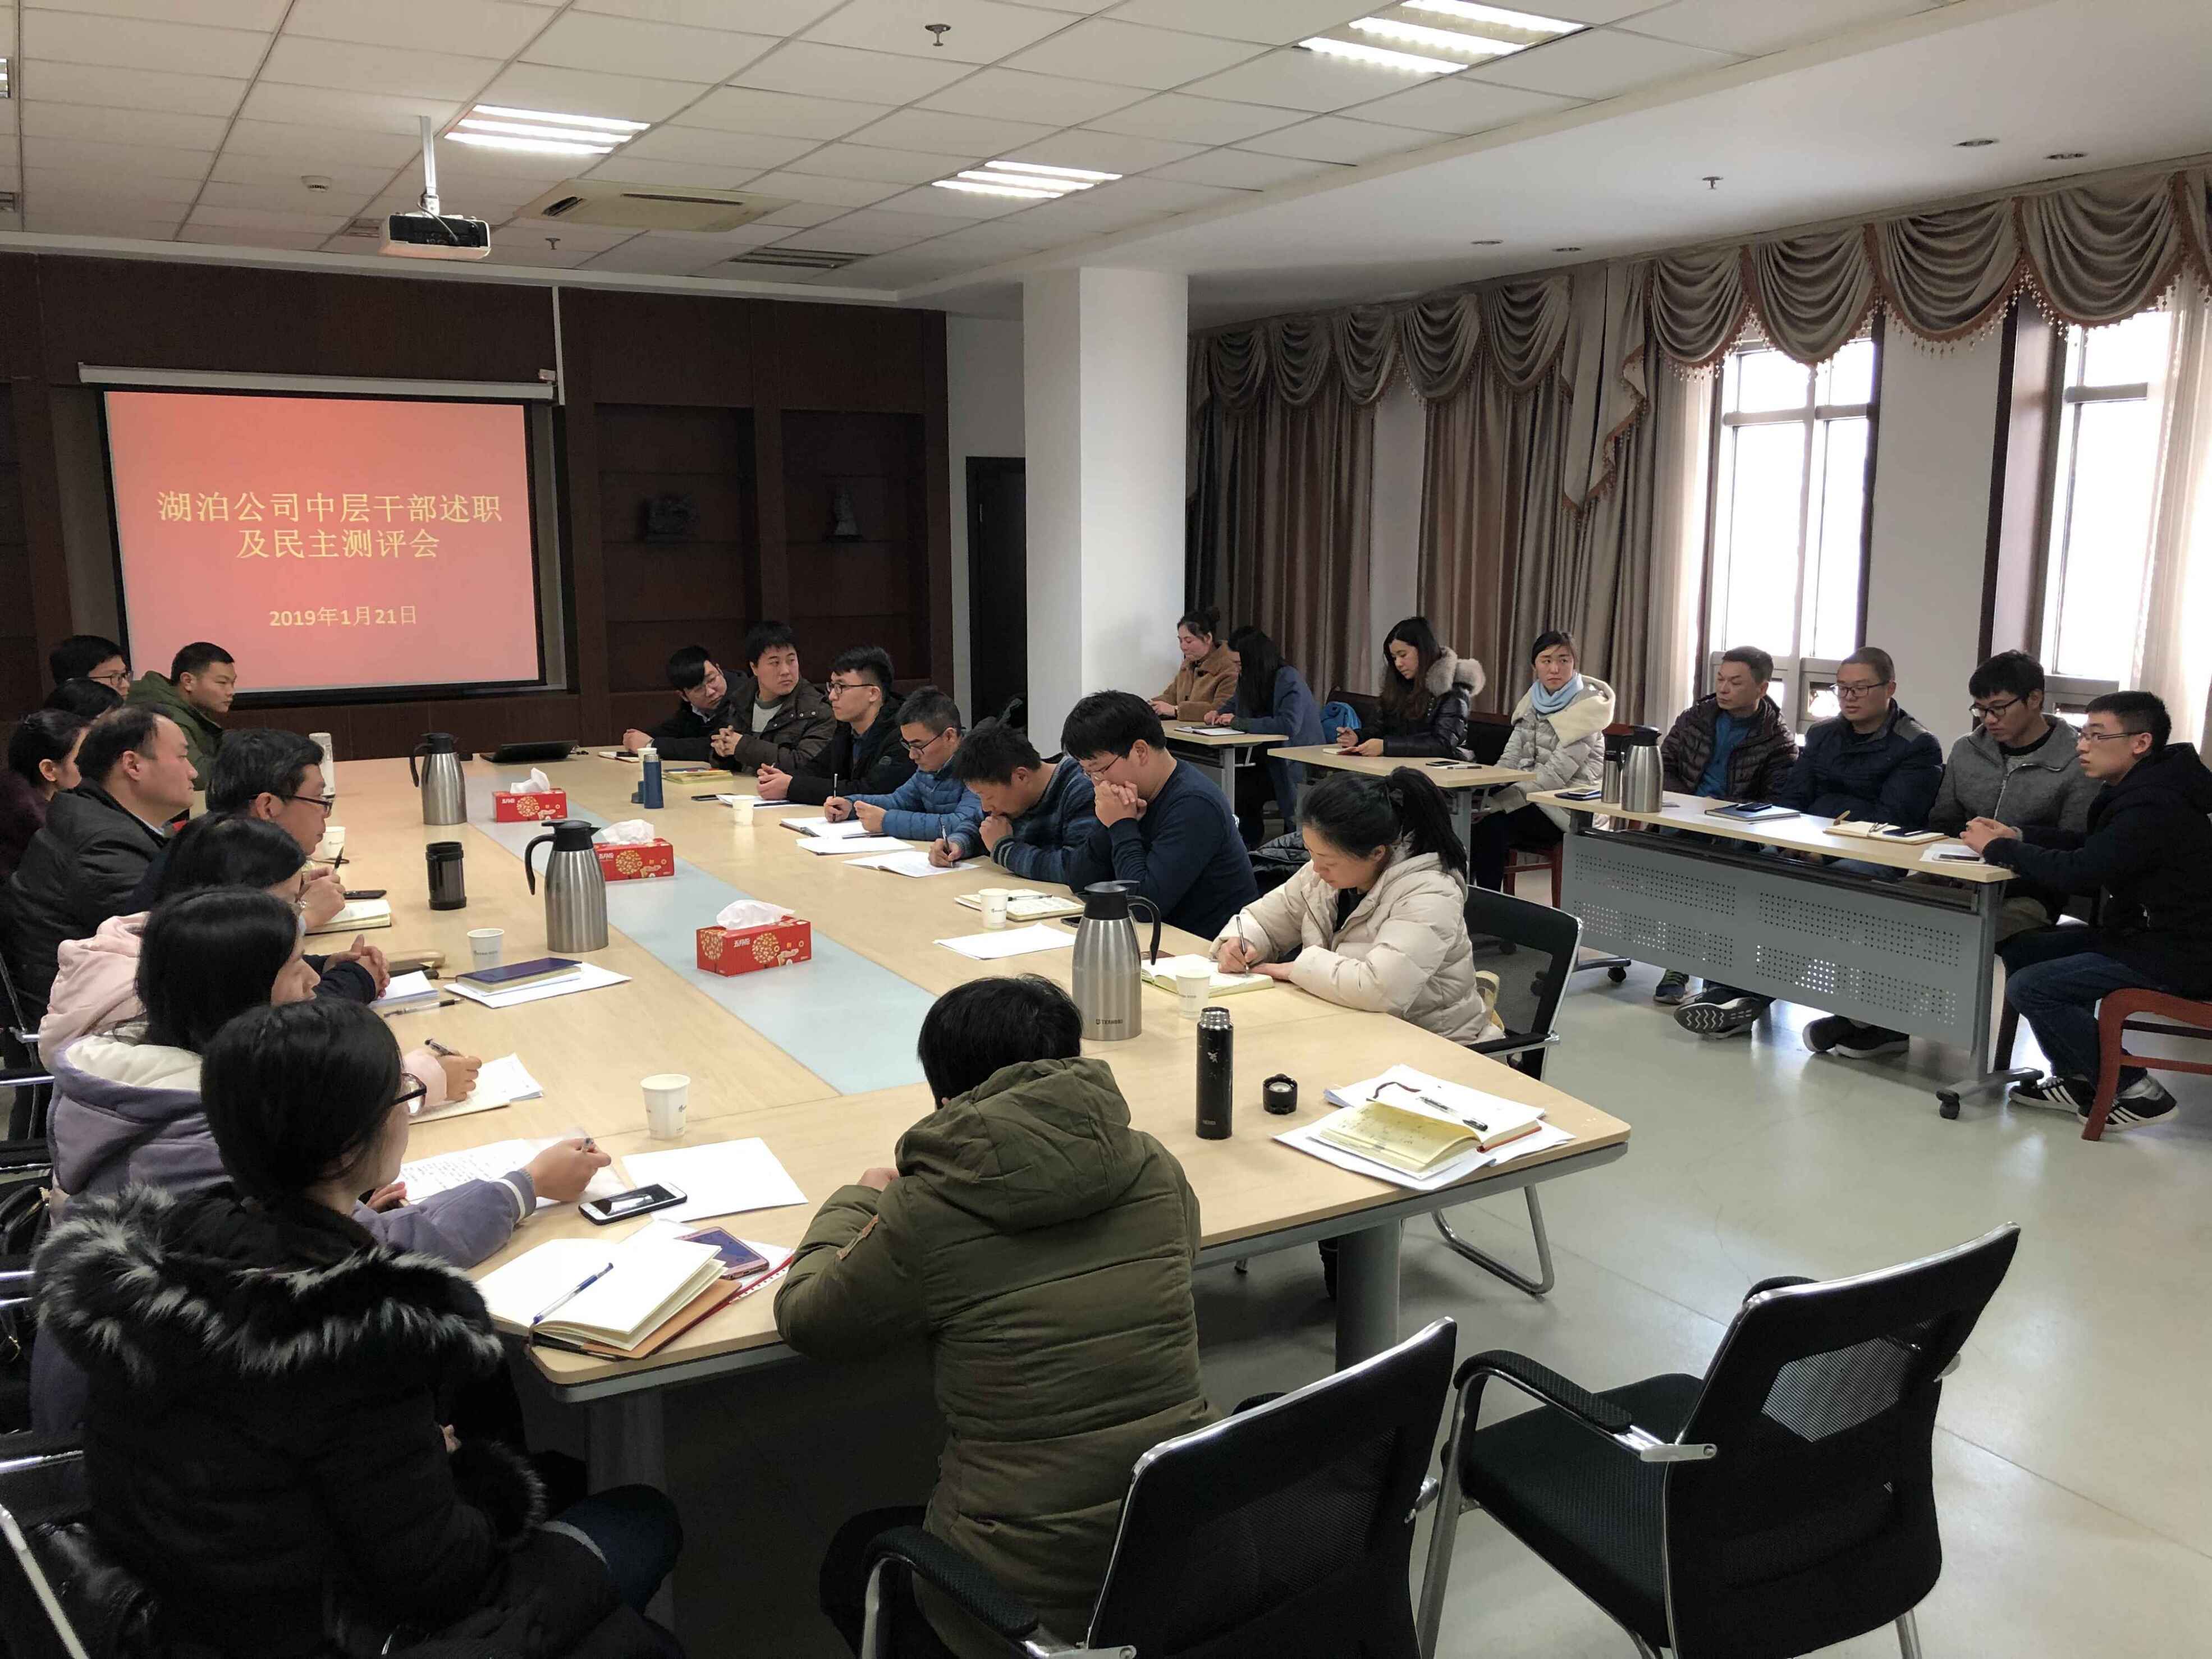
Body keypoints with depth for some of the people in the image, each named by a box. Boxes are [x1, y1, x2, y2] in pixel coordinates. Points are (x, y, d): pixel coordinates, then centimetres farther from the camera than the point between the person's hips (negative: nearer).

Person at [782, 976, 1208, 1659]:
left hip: (1036, 1600, -5)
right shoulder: (1152, 1168, -5)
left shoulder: (927, 1211, -17)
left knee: (854, 1558, 29)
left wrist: (859, 1198, 18)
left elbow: (803, 1316, 1)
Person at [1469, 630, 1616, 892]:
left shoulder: (1587, 706, -11)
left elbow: (1557, 774, -19)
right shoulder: (1533, 701, 10)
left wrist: (1499, 802, -25)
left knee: (1492, 825, -28)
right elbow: (1511, 757, 5)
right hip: (1535, 797, 6)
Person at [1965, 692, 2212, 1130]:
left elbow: (2078, 873, -29)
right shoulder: (2141, 789, 6)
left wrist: (1997, 849, -15)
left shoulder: (2155, 807, -25)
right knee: (2020, 950, 9)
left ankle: (2136, 1090, -3)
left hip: (2175, 957, -10)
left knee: (2028, 988, -17)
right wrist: (2017, 835, 3)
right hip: (2140, 933, 10)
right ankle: (2077, 1078, 15)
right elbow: (2094, 845, 17)